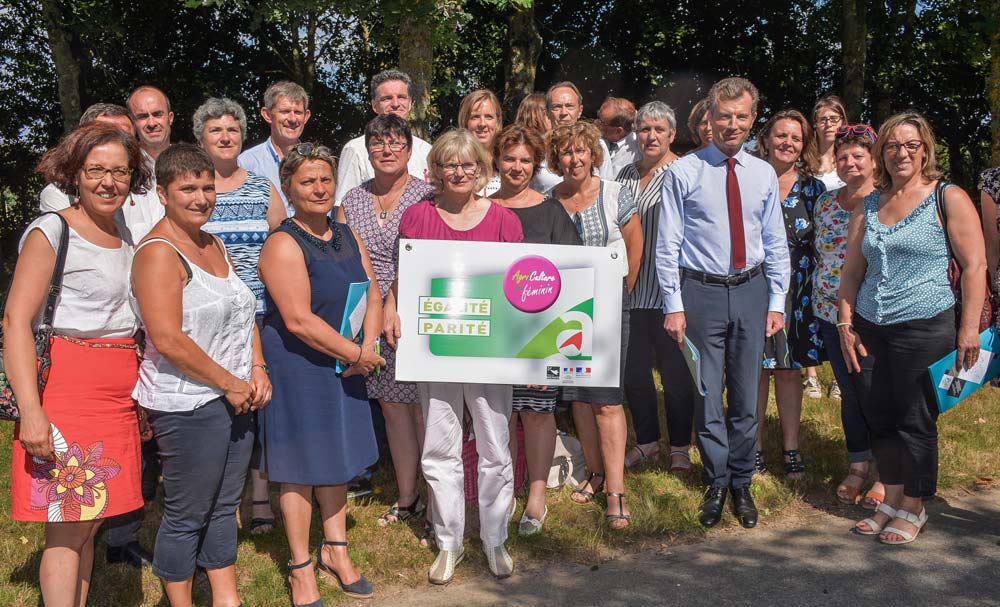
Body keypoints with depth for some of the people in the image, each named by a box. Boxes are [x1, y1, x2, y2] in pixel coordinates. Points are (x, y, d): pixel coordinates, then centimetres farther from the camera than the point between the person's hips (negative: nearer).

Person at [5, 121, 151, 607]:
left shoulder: (126, 234, 13)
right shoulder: (52, 231, -7)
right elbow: (16, 320, -13)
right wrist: (30, 411, -21)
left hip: (119, 394, 6)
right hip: (67, 388, -6)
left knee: (89, 521, 11)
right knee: (67, 526, -3)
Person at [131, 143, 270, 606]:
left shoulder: (213, 245, 13)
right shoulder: (158, 253, -14)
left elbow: (243, 314, 17)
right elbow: (168, 340, -22)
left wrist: (258, 371, 3)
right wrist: (230, 383, -15)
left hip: (234, 398, 8)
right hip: (187, 405, -8)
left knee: (224, 506, 17)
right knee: (186, 515, 5)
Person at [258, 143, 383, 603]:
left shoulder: (348, 237, 8)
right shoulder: (284, 245, -16)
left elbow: (372, 295, 6)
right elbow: (299, 320, -23)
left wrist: (368, 348, -10)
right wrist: (354, 354, -16)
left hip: (346, 366, 7)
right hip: (297, 368, -7)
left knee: (338, 458, 16)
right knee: (301, 466, 4)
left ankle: (335, 551, 33)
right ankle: (301, 568, 18)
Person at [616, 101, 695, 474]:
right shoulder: (627, 175, 12)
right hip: (631, 289, 6)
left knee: (674, 372, 5)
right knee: (633, 370, 13)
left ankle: (680, 448, 22)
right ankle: (647, 442, 30)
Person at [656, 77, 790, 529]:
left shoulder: (763, 175, 6)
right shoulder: (683, 172, -5)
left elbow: (776, 244, 10)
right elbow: (668, 245, -5)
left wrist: (777, 302, 4)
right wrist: (674, 305, -10)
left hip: (751, 291, 3)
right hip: (702, 292, -3)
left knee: (746, 396, 10)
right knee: (707, 395, 4)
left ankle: (741, 484, 27)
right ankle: (717, 483, 22)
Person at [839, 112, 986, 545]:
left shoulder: (948, 199, -3)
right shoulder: (869, 205, 12)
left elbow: (974, 265, -6)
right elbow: (852, 271, 14)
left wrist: (969, 327, -13)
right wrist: (846, 323, 6)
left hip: (924, 328, -5)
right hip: (870, 330, 5)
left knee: (915, 421, 3)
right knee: (878, 418, 10)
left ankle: (913, 508, 19)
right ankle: (892, 500, 26)